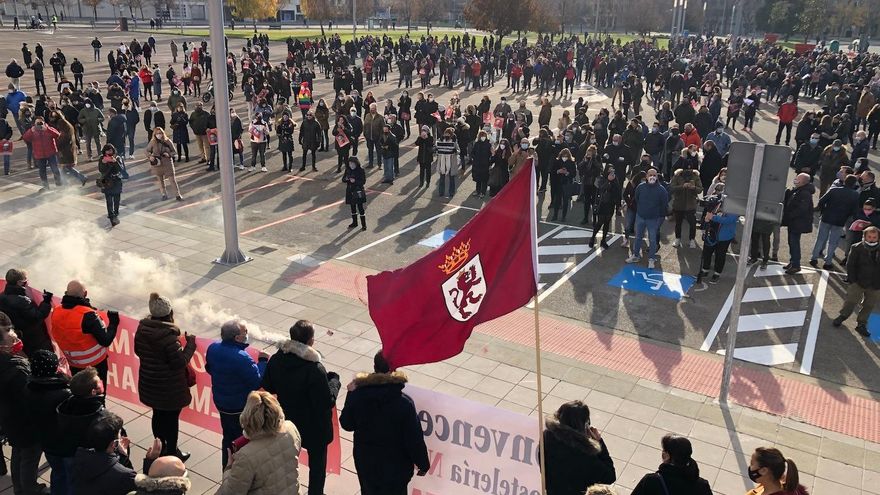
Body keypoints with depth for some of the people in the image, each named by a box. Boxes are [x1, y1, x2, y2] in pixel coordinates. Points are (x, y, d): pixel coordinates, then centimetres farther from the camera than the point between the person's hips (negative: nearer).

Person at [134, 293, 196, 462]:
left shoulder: (142, 329, -6)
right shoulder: (168, 335, -29)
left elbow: (138, 351, 9)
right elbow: (180, 362, -24)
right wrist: (190, 344, -13)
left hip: (150, 384, 7)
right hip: (169, 389, -7)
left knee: (158, 415, 23)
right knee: (171, 418, 11)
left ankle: (161, 448, 40)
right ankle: (172, 453, 26)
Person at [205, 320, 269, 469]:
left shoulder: (213, 348, -8)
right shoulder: (241, 358, -32)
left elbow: (209, 369, 9)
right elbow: (257, 381, -26)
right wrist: (262, 361, -15)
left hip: (221, 402, 7)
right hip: (241, 408, -7)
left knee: (228, 438, 25)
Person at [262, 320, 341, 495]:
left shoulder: (276, 360, -16)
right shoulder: (315, 370, -33)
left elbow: (267, 388, -1)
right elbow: (327, 402, -26)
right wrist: (334, 380, -12)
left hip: (285, 423, 5)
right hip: (313, 428, -5)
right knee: (317, 464, 20)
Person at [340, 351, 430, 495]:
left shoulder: (356, 396, -18)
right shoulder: (404, 403, -26)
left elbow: (347, 424, 0)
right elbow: (414, 439, -18)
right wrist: (423, 464, -2)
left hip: (365, 463, 3)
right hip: (395, 466, -3)